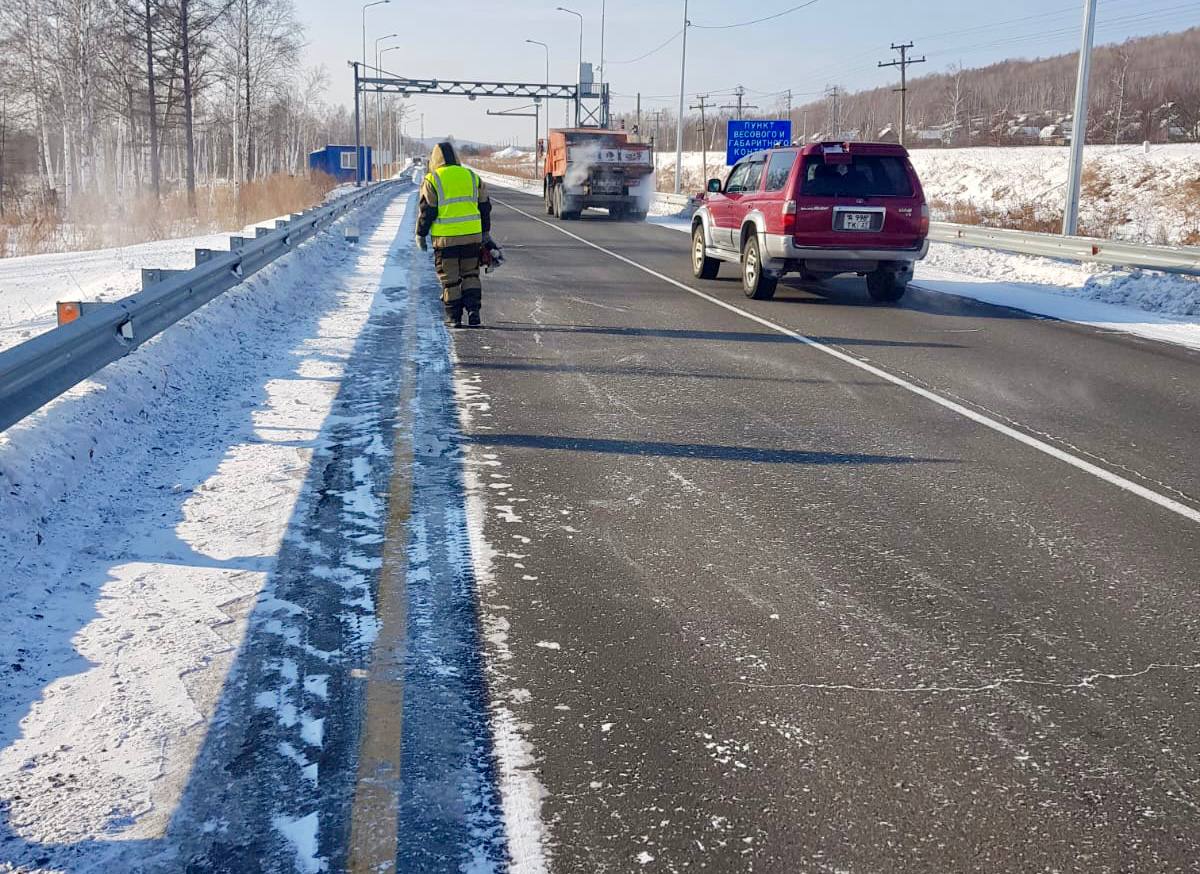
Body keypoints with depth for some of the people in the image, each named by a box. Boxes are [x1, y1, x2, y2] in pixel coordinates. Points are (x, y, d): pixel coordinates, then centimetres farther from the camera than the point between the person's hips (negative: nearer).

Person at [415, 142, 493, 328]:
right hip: (472, 235, 3)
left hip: (445, 238, -3)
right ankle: (473, 311, 3)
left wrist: (421, 234, 6)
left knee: (450, 278, 7)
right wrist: (485, 232, 23)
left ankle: (454, 317, 9)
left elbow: (427, 211, -5)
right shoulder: (472, 176, 9)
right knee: (470, 274, 15)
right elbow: (485, 207, 14)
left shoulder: (432, 180, -3)